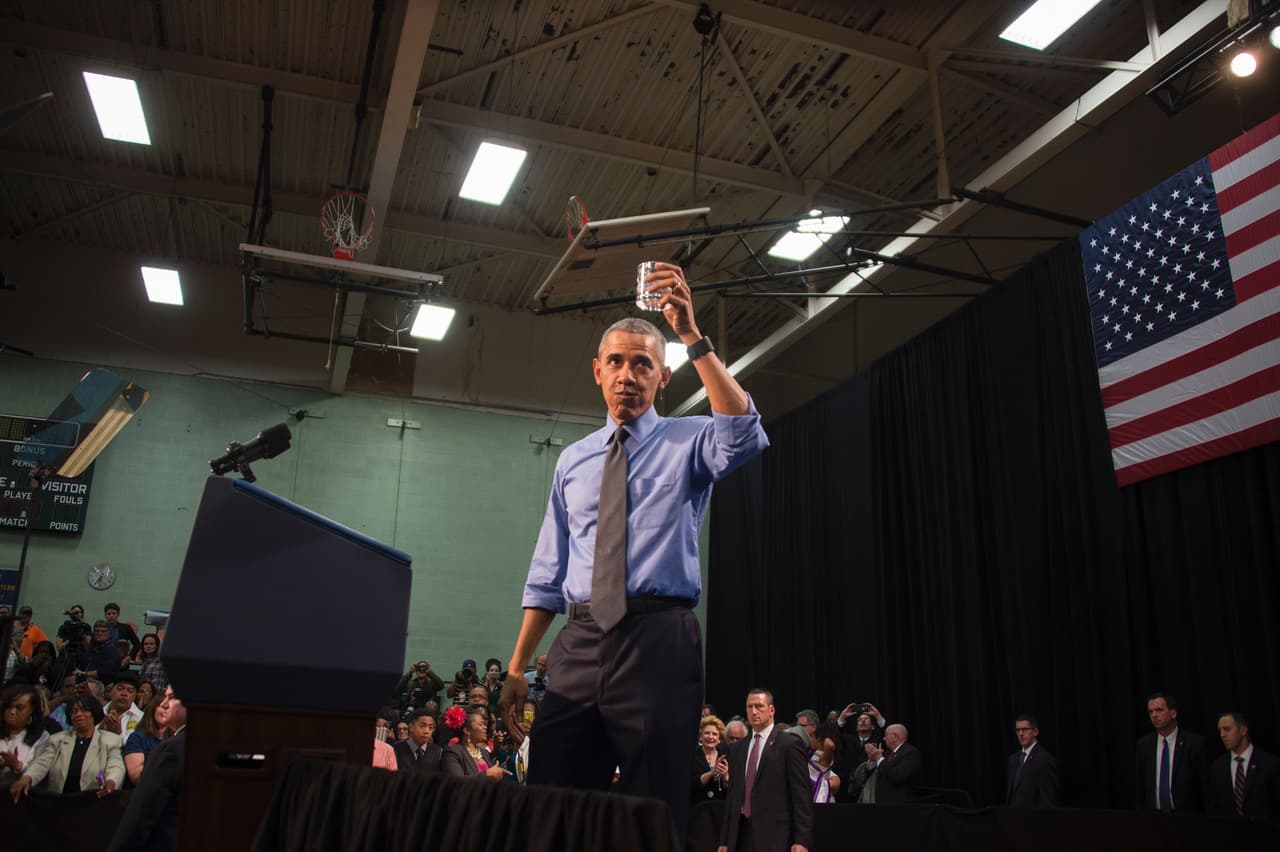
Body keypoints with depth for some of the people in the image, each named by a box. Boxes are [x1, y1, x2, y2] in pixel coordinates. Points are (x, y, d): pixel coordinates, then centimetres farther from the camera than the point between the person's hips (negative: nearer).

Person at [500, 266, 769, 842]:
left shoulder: (688, 443, 6)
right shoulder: (573, 460, 17)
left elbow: (743, 435, -19)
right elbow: (547, 573, 16)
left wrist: (693, 336, -25)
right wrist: (518, 666, 10)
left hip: (658, 642, -3)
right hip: (579, 645, 4)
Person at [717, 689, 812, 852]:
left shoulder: (790, 744, -4)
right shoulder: (737, 750, 14)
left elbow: (802, 794, -7)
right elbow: (732, 796, 15)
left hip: (775, 836, -5)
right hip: (741, 834, 5)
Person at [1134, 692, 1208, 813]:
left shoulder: (1195, 742, -5)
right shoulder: (1143, 745, 5)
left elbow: (1206, 784, -5)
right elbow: (1138, 788, 8)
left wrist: (1204, 815, -9)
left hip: (1186, 816, -3)